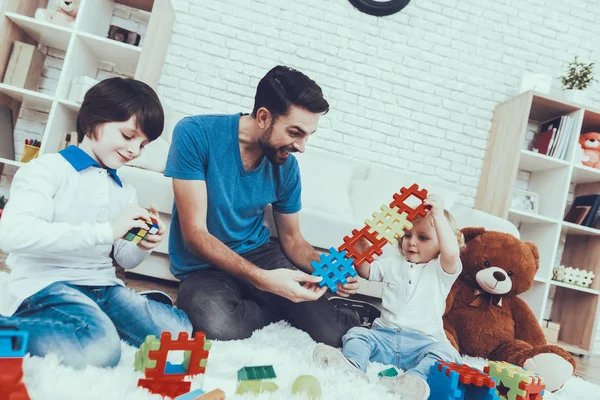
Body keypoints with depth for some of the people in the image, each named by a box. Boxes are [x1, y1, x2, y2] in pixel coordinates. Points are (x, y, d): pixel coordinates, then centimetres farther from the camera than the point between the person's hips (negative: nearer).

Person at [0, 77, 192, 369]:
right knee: (97, 348, -34)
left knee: (180, 333, -10)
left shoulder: (125, 191, 16)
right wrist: (106, 231, -25)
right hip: (46, 282, -6)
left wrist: (142, 247, -4)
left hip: (104, 287, 6)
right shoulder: (46, 169, -4)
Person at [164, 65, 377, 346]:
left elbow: (291, 239, 7)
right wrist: (262, 279, -32)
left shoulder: (287, 166, -5)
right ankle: (282, 311, -4)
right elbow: (195, 233, -20)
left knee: (332, 333, -16)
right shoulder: (195, 134, -18)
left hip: (259, 253, 2)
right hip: (204, 266, -2)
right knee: (218, 325, -35)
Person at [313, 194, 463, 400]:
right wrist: (363, 248, 3)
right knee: (356, 333, -18)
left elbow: (451, 254, -20)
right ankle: (353, 367, -45)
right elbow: (365, 271, 23)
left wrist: (438, 216, -24)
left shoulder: (441, 270, 2)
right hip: (385, 335, 4)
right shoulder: (393, 264, 17)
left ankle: (415, 379, -54)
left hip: (422, 342, -3)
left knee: (446, 354, -30)